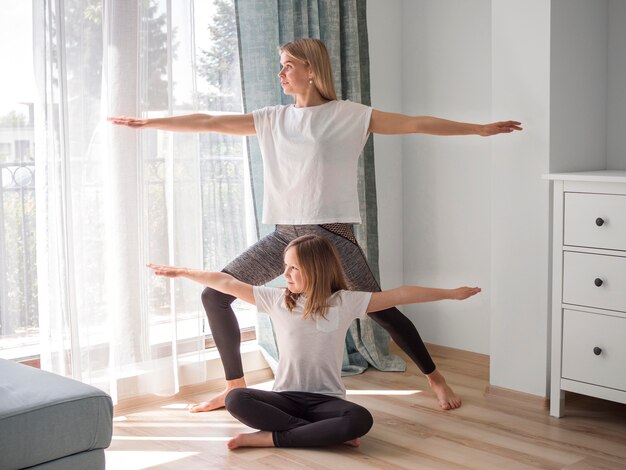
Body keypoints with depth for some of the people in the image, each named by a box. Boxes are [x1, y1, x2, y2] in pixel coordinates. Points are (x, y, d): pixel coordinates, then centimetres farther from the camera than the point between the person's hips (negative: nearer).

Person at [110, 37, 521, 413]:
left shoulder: (348, 116, -2)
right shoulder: (273, 120, 9)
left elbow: (416, 124, -3)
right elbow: (209, 123, 10)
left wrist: (480, 128, -5)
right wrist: (145, 123, 11)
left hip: (331, 233, -4)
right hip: (285, 234, 5)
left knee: (379, 309, -6)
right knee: (215, 295, -1)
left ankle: (435, 378, 17)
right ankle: (235, 386, 14)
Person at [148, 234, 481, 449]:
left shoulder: (344, 302, -3)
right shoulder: (277, 300, 2)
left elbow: (399, 295, -4)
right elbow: (227, 283, 3)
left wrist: (450, 293, -3)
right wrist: (180, 272, 5)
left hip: (326, 400, -1)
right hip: (286, 397, 2)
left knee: (361, 419, -35)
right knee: (236, 399, -27)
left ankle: (270, 438, -24)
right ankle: (328, 434, -25)